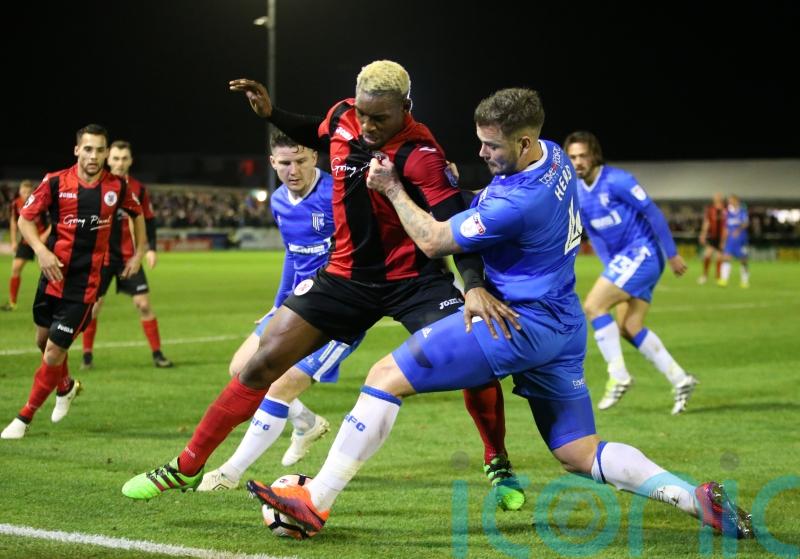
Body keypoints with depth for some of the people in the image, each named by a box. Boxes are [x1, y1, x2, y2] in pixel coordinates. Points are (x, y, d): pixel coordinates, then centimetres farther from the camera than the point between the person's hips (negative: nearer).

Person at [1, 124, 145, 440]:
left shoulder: (117, 187, -4)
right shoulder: (55, 183, -8)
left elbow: (138, 214, 16)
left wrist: (139, 253, 13)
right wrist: (41, 250, -17)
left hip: (85, 282, -2)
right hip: (54, 273, 2)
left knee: (55, 349, -7)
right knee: (44, 340, 17)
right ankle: (66, 387, 48)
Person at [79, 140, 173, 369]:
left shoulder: (138, 189, 2)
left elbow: (148, 220, 10)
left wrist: (151, 248, 0)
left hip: (129, 256, 1)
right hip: (101, 255, -1)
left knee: (143, 304, -4)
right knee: (94, 304, 0)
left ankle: (157, 354, 5)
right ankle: (87, 355, 14)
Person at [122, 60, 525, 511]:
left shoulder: (419, 154, -23)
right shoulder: (343, 118, -5)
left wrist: (475, 285, -45)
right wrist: (271, 113, 9)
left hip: (412, 278, -4)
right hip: (349, 275, 4)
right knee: (266, 362, -1)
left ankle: (499, 468, 7)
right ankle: (187, 467, 10)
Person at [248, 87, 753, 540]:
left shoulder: (516, 203, -23)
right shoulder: (555, 157, 4)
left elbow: (432, 241, -10)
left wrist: (392, 189, 1)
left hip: (520, 322, -10)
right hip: (563, 328, 10)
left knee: (386, 378, -7)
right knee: (581, 454, 13)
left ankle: (315, 502, -6)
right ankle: (698, 498, -3)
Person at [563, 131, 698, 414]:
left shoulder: (616, 181, -15)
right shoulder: (577, 193, 9)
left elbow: (653, 213, -13)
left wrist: (672, 254, -11)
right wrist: (611, 269, 11)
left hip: (641, 252, -8)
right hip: (624, 258, 8)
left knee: (593, 305, -16)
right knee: (630, 328, 3)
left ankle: (618, 376, -11)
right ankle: (680, 380, 10)